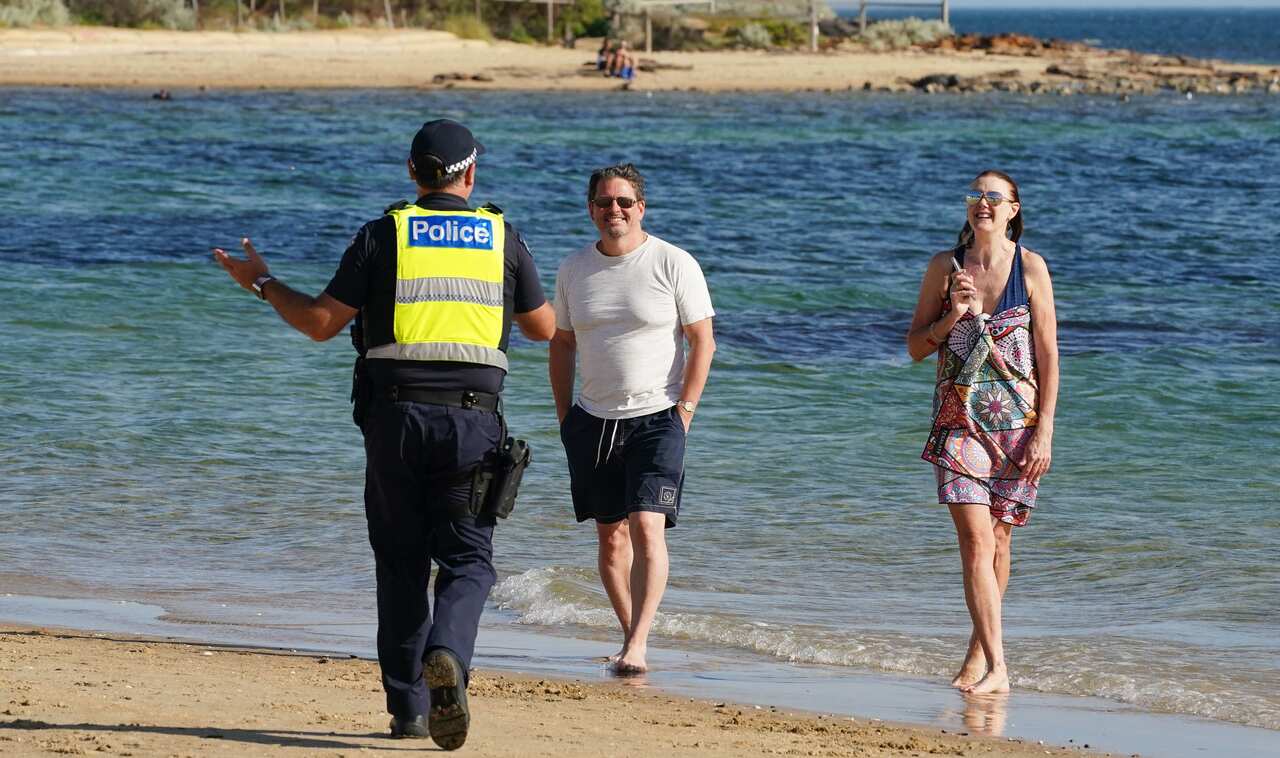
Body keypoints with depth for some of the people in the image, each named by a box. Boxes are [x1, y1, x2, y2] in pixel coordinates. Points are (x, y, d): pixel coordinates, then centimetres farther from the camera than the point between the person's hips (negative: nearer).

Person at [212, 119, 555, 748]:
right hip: (472, 419, 0)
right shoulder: (502, 239, 6)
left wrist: (261, 283, 16)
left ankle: (407, 707, 11)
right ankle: (446, 656, -27)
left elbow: (321, 322, 0)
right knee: (467, 558, 3)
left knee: (401, 561, 10)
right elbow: (545, 329, 15)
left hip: (396, 417, 0)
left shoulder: (383, 235, 2)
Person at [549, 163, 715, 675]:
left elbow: (702, 341, -3)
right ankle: (632, 636, 19)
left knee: (647, 527, -17)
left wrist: (683, 411, -10)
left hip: (657, 419, -4)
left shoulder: (674, 265, -5)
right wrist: (564, 416, 10)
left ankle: (636, 646, -20)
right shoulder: (574, 270, 7)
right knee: (610, 536, 7)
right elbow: (562, 344, 16)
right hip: (594, 421, 4)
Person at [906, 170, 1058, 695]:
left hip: (1018, 421, 0)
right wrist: (953, 316, -11)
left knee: (997, 539, 8)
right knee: (975, 540, -12)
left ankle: (978, 651, 26)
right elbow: (915, 347, 8)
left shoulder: (1030, 267, -2)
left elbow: (1048, 354, -1)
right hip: (959, 420, 0)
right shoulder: (945, 267, 4)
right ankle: (996, 667, -17)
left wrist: (1044, 432, -7)